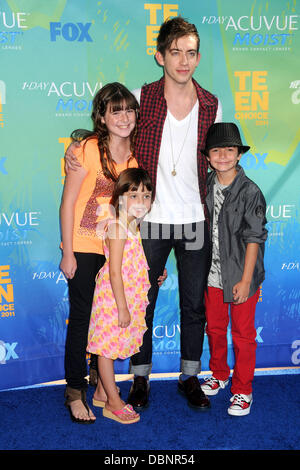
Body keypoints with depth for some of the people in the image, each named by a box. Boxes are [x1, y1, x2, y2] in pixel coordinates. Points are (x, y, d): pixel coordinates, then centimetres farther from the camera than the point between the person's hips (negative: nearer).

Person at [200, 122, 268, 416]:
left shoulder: (250, 192, -13)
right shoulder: (207, 187, 2)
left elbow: (254, 238, -13)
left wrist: (246, 280, -15)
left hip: (241, 277, -5)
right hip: (213, 274, 5)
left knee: (243, 334, 8)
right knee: (214, 328, 19)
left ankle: (242, 390, 24)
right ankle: (219, 375, 41)